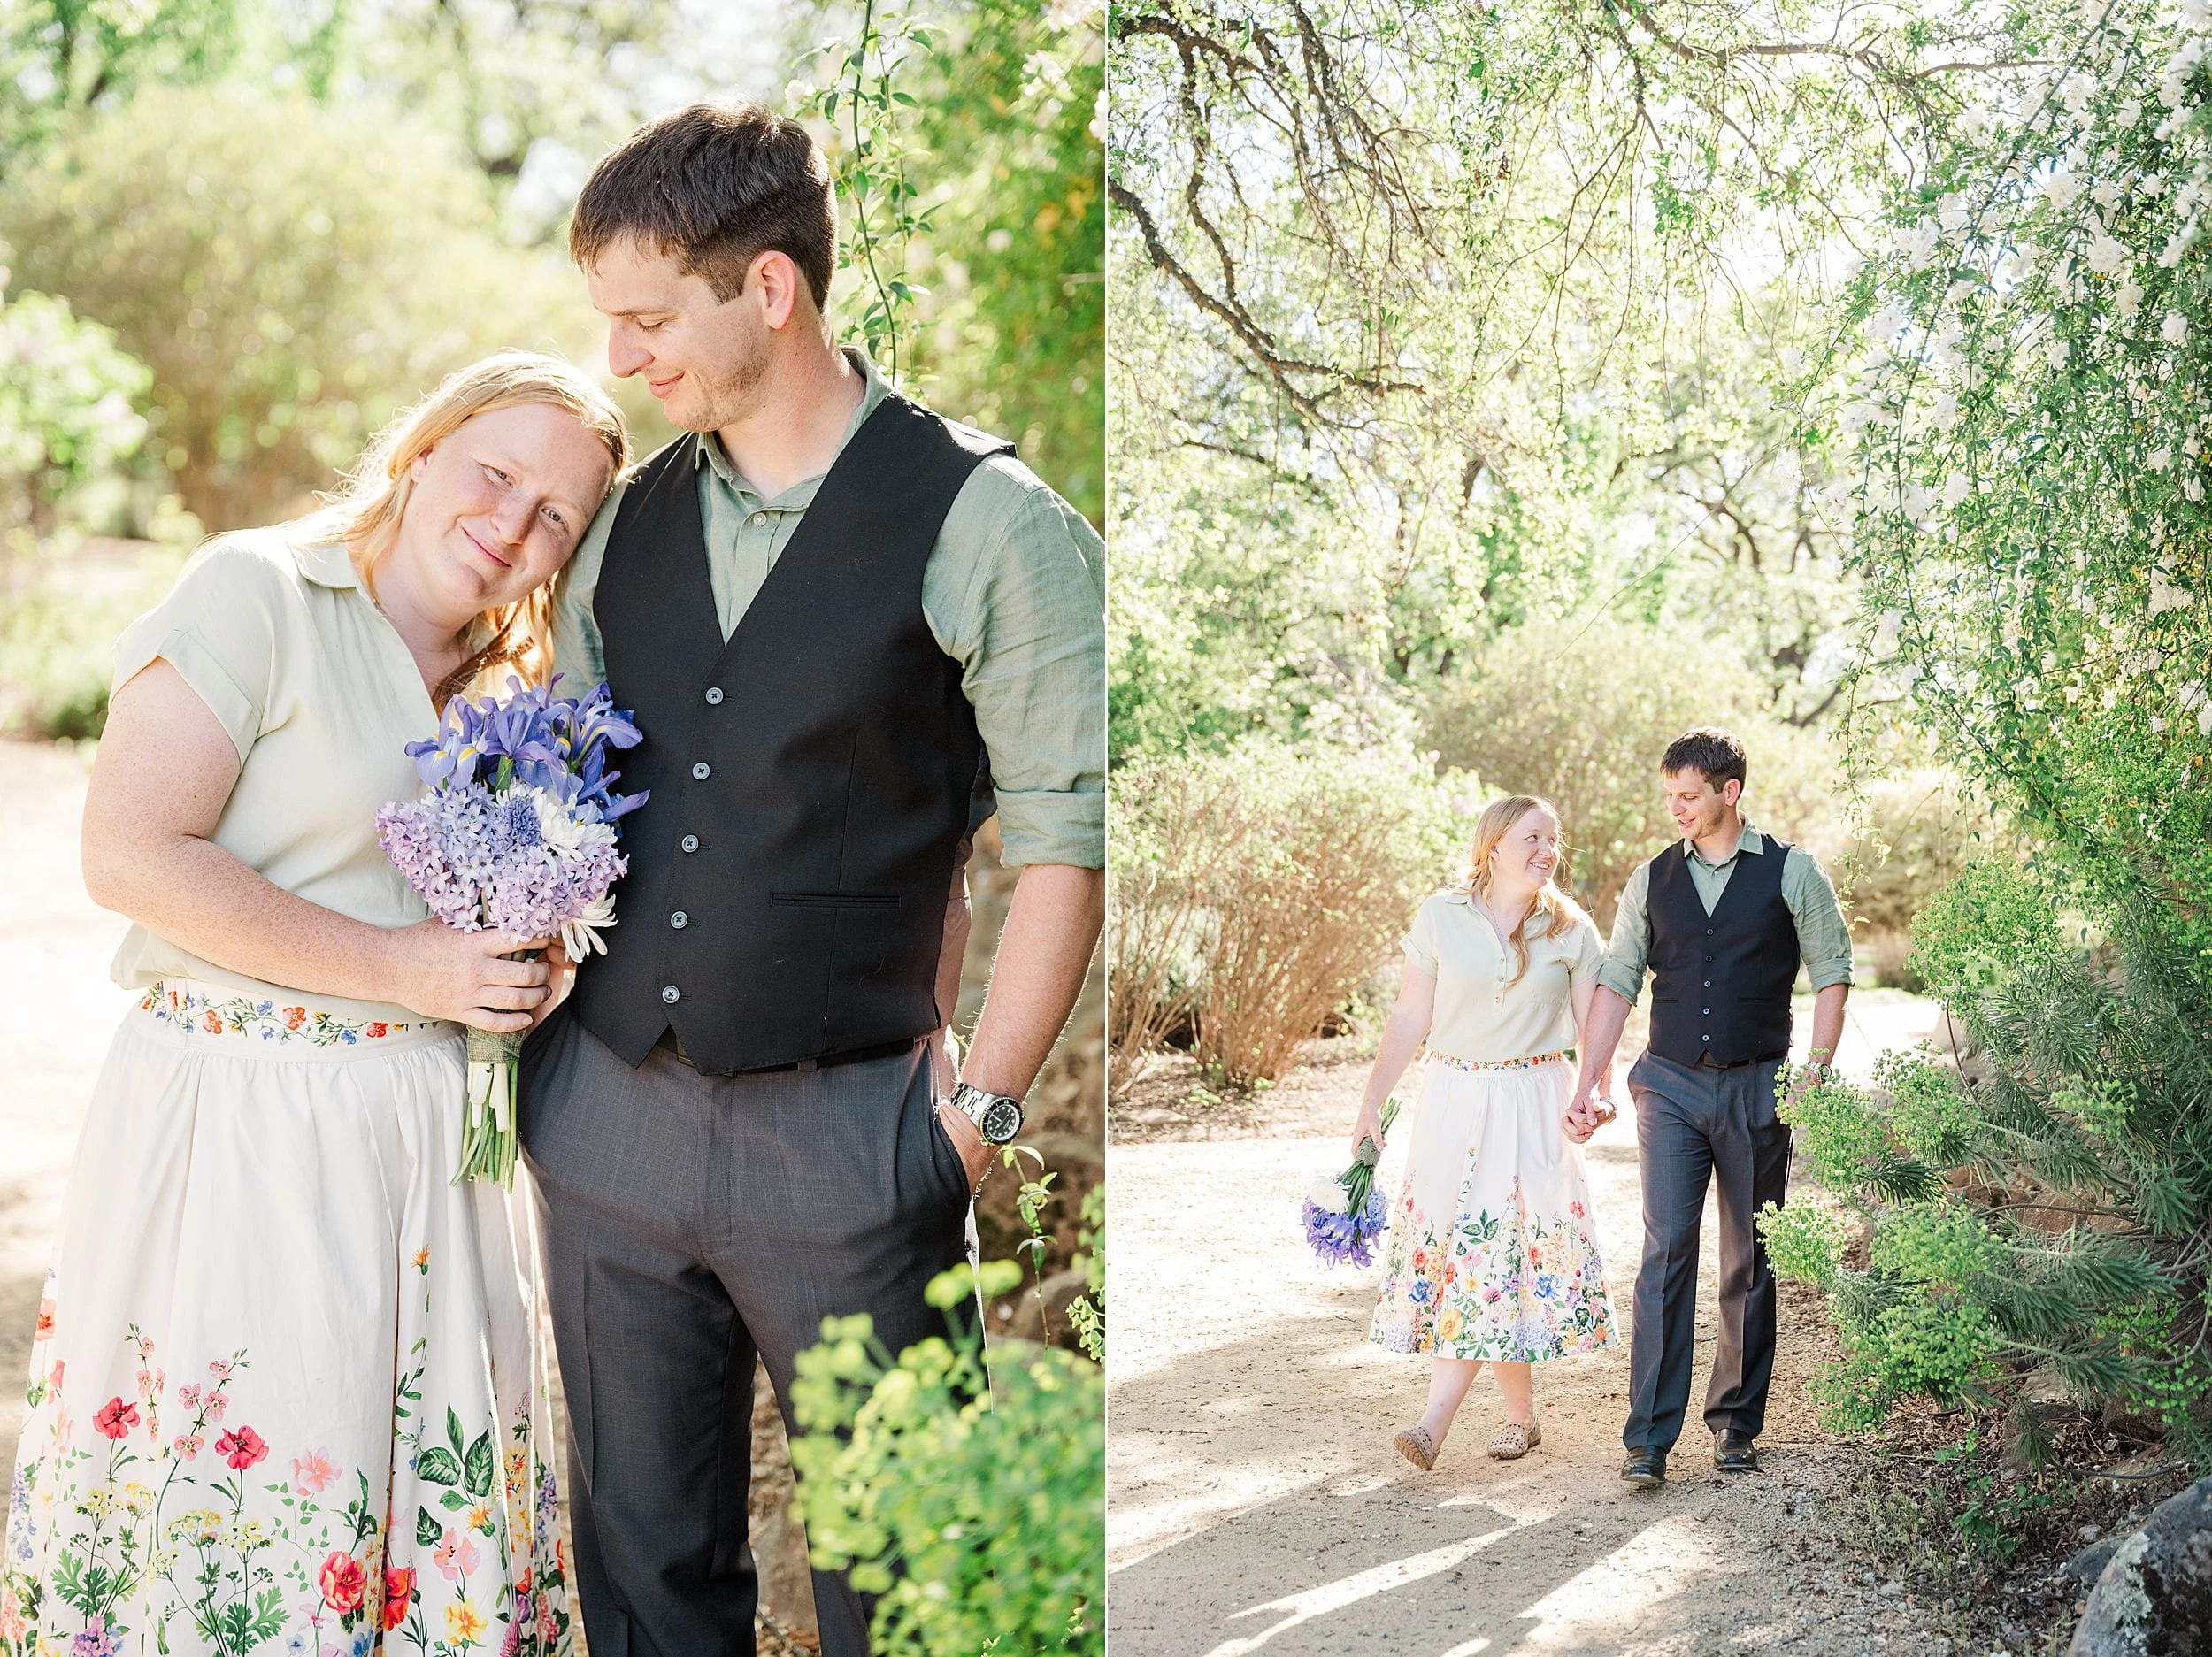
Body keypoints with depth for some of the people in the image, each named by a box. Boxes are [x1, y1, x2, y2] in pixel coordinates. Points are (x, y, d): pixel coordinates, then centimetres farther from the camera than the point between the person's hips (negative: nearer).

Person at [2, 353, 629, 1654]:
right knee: (230, 1490, -1)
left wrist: (520, 971, 4)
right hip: (240, 1122, -7)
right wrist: (404, 971, -16)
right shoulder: (258, 592, -8)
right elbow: (133, 854, -18)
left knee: (436, 1491, 9)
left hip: (425, 1138, 7)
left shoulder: (502, 696, 14)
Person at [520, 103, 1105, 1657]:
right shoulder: (628, 519, 8)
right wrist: (523, 996, 6)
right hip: (606, 1108, 5)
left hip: (846, 1130, -5)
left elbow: (1065, 841, -8)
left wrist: (980, 1107, -10)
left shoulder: (990, 524, -9)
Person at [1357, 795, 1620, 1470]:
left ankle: (1435, 1424, -12)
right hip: (1454, 1101, 1)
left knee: (1493, 1249, -9)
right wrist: (1372, 1101, -1)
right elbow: (1410, 1019, 3)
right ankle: (1521, 1416, 15)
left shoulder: (1571, 930, 2)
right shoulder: (1440, 918, 0)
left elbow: (1594, 1025, 2)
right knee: (1468, 1247, 1)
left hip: (1534, 1108, -1)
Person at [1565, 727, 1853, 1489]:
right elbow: (1616, 983, 8)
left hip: (1757, 1086, -1)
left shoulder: (1790, 872, 1)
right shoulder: (1652, 880, 7)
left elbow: (1832, 971, 1)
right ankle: (1649, 1437, -8)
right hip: (1670, 1085, 1)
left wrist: (1817, 1069, -9)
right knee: (1666, 1251, -8)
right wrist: (1585, 1084, 1)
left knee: (1749, 1260, 7)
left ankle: (1736, 1421, 20)